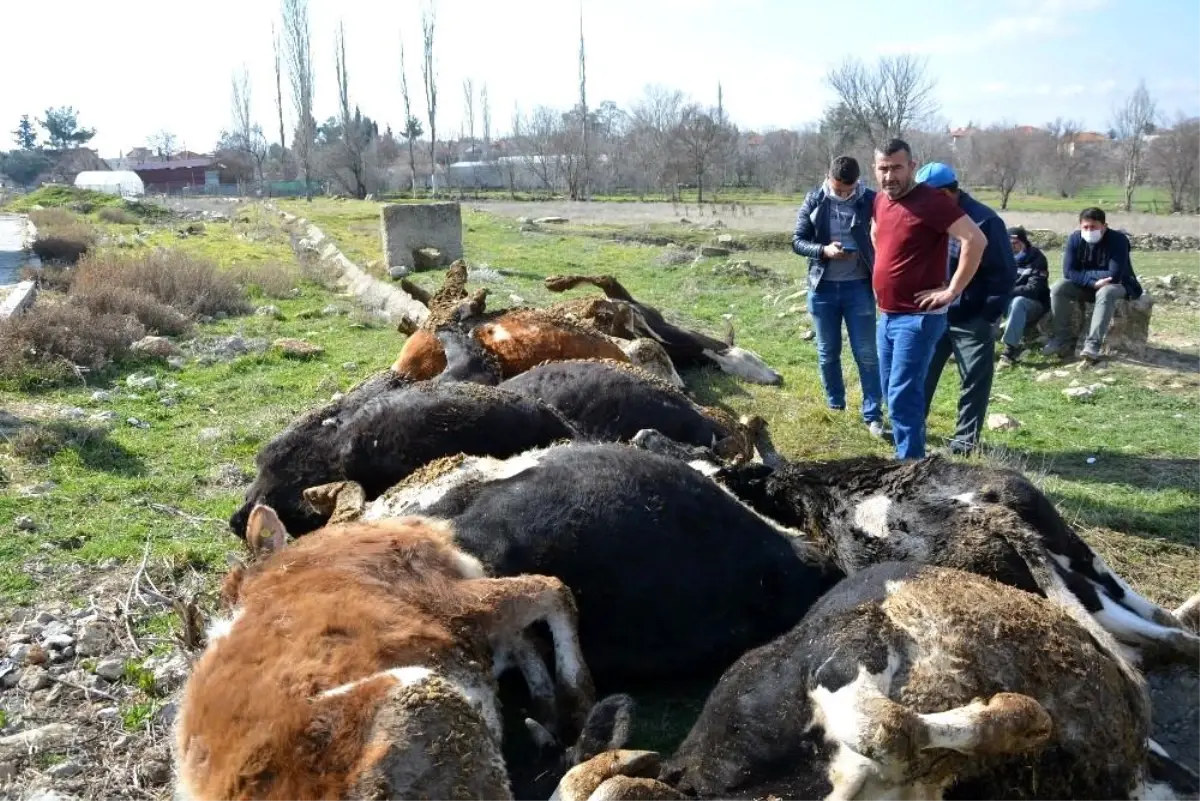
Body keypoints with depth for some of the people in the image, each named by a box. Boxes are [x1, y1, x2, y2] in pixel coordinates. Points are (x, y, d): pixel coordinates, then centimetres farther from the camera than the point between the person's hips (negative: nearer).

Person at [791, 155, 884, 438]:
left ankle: (873, 415, 10)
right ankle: (835, 409, 27)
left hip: (858, 287, -2)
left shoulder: (871, 201, -6)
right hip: (822, 288, 2)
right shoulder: (814, 200, -1)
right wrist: (824, 250, -19)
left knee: (866, 355, 2)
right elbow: (797, 241, 0)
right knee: (827, 354, 12)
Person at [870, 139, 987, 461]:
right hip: (887, 315, 9)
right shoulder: (880, 201, 9)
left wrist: (952, 290, -19)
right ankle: (907, 453, 27)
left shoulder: (930, 201, -16)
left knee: (903, 395, -11)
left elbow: (975, 240, -22)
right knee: (892, 392, 14)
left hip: (918, 317, -8)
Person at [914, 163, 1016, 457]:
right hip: (934, 316, 6)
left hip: (972, 321, -6)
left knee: (974, 382, 5)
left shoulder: (984, 222, -16)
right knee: (921, 374, 12)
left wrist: (988, 315, -13)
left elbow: (1004, 273, -13)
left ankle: (966, 438, 16)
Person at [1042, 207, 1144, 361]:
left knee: (1105, 293, -38)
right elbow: (1069, 272, -16)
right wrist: (1093, 282, -29)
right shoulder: (1075, 238, -10)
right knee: (1057, 288, -20)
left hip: (1117, 286, -4)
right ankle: (1064, 339, -17)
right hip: (1087, 286, 4)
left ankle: (1092, 344, -41)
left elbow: (1114, 276, -30)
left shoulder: (1118, 240, -22)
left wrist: (1085, 273, -19)